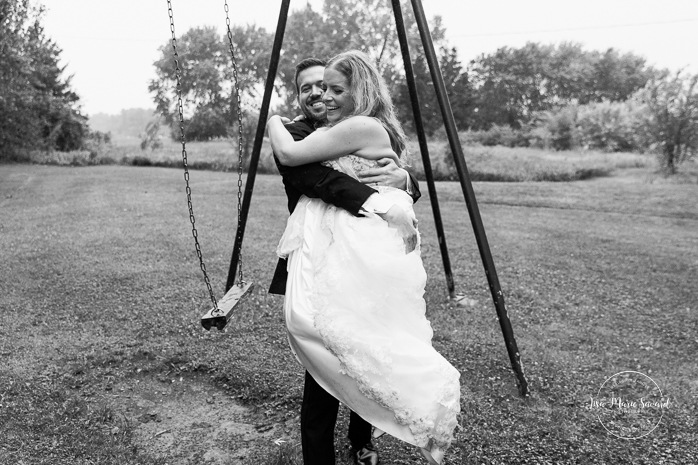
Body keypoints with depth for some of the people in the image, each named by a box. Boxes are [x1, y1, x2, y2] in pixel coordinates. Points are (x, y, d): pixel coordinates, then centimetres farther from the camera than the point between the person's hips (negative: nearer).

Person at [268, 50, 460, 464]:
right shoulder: (380, 130, 19)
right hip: (347, 244, 10)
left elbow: (290, 155, -12)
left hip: (365, 248, -10)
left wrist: (274, 120, 7)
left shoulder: (362, 127, -12)